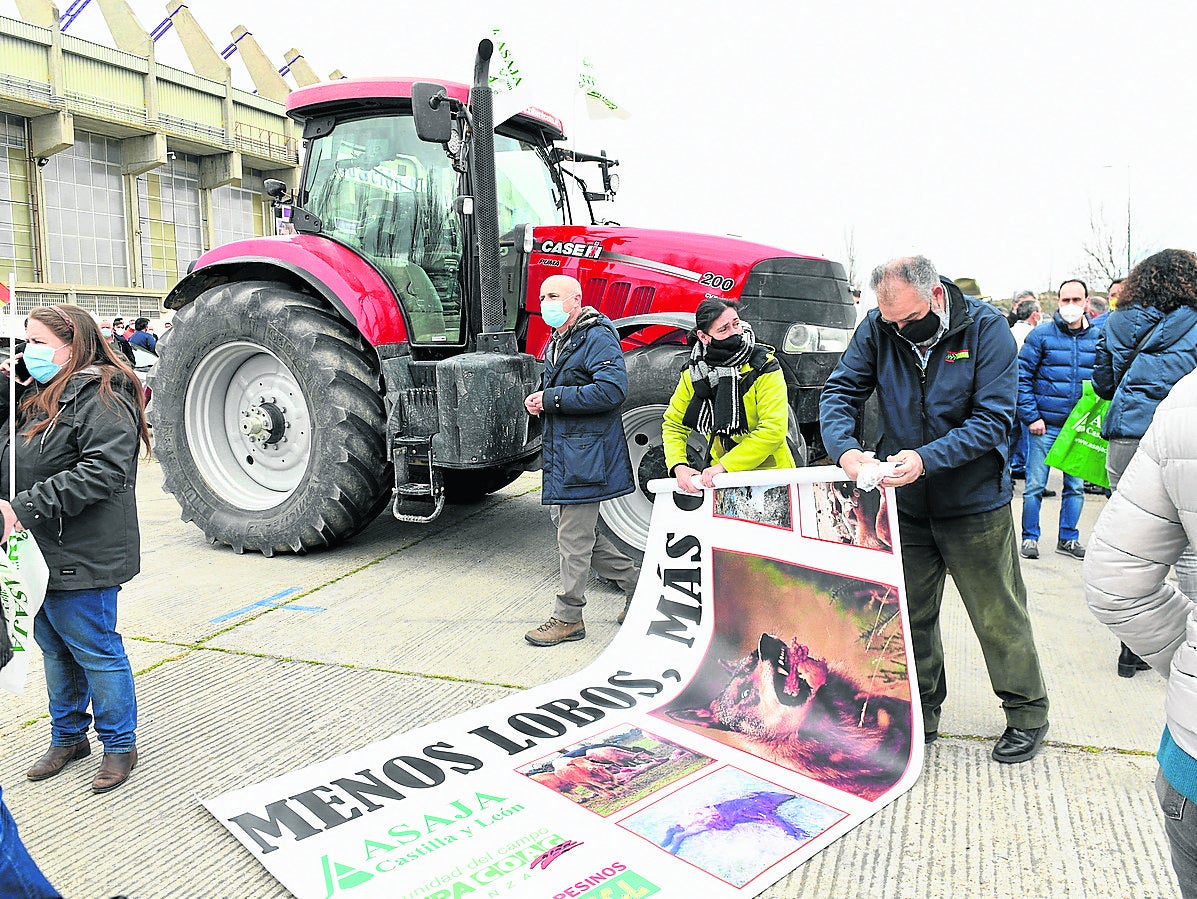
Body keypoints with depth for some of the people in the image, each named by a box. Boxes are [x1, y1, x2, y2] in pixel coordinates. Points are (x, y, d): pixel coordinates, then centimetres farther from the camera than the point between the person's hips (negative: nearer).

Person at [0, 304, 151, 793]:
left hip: (79, 557, -9)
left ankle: (119, 744, 21)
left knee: (96, 651, 4)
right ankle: (68, 737, 38)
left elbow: (102, 472, -26)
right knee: (54, 650, 20)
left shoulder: (102, 398, -16)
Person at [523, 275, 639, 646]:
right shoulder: (556, 343, 17)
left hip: (585, 453, -10)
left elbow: (612, 390, -26)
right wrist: (539, 400, 5)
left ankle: (567, 618, 12)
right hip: (559, 450, 10)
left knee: (574, 538, -2)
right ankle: (635, 581, 29)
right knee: (567, 526, 16)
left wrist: (552, 399, -22)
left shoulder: (597, 338, -12)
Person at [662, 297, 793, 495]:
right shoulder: (692, 374, 1)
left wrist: (724, 466, -21)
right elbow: (673, 425, 10)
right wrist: (678, 466, -8)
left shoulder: (764, 368, -10)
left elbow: (773, 430, -17)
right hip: (720, 476, 3)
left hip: (768, 470, -3)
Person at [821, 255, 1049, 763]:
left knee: (998, 617, 10)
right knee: (912, 614, 14)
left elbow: (994, 418, -19)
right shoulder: (877, 330, -6)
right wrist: (844, 449, -27)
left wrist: (927, 459, -31)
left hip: (975, 504, -3)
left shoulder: (986, 327, -14)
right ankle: (921, 714, 33)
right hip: (906, 504, 3)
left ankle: (1027, 714, 32)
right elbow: (839, 392, -7)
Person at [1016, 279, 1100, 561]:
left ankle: (1068, 539, 24)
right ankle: (1029, 538, 13)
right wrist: (1031, 416, -10)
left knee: (1076, 486, 11)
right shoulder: (1042, 335, -4)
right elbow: (1022, 376, -5)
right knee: (1035, 484, 0)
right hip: (1045, 424, -3)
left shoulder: (1099, 337, 6)